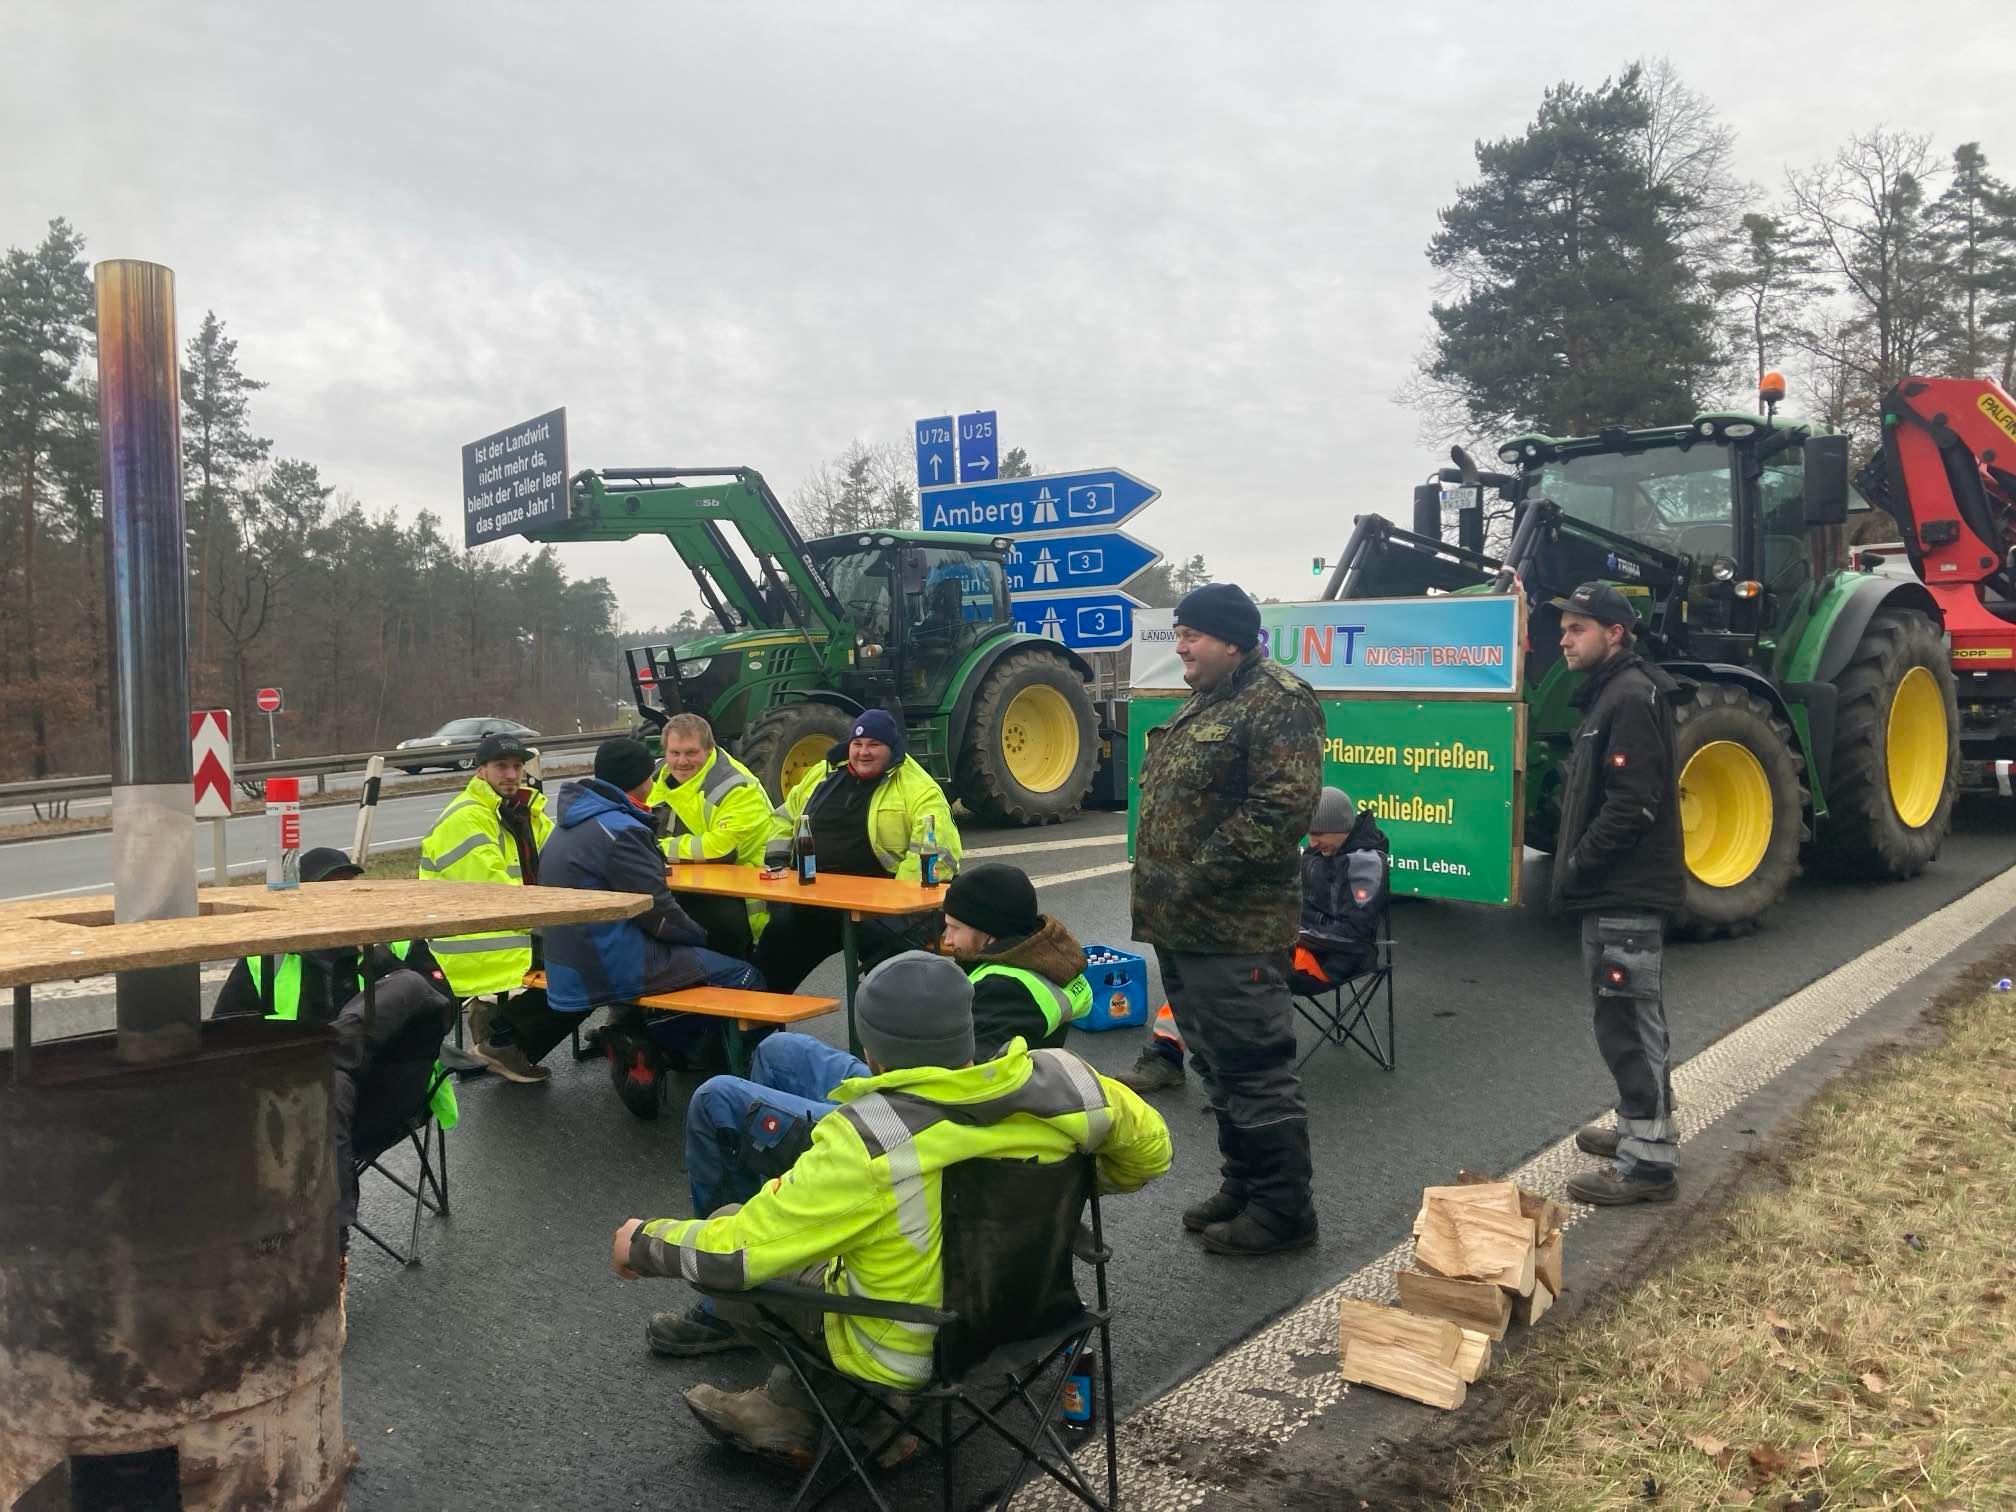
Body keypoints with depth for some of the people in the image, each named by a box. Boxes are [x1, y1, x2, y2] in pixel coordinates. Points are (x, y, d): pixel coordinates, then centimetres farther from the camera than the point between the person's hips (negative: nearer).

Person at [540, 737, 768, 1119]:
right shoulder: (620, 831, -17)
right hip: (615, 970, -10)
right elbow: (657, 912, -17)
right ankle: (645, 1043, -2)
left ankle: (631, 1033, 9)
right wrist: (697, 934, 0)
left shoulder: (571, 827, 13)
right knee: (743, 978, -7)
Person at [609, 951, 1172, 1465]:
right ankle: (788, 1402, 33)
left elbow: (730, 1255, -26)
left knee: (729, 1229, 9)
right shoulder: (1063, 1083, -21)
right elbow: (1149, 1148, -1)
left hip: (913, 1357, -5)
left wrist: (644, 1240, -6)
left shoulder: (866, 1146, -33)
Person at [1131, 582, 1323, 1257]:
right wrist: (1158, 894, 16)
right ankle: (1242, 1187, 33)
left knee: (1254, 1072, -1)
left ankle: (1283, 1211, 12)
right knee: (1218, 1067, 19)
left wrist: (1201, 875, -21)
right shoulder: (1200, 706, 17)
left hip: (1233, 932, -10)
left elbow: (1283, 806, -23)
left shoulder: (1278, 701, -14)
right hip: (1181, 925, 10)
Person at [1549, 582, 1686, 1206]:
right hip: (1618, 888, 11)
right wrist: (1576, 866, 14)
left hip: (1626, 893, -11)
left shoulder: (1631, 698, -17)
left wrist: (1577, 868, -16)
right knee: (1632, 1018, 20)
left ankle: (1648, 1161, 2)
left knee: (1628, 1020, -5)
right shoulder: (1610, 693, 16)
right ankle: (1642, 1127, 33)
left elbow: (1631, 804, -24)